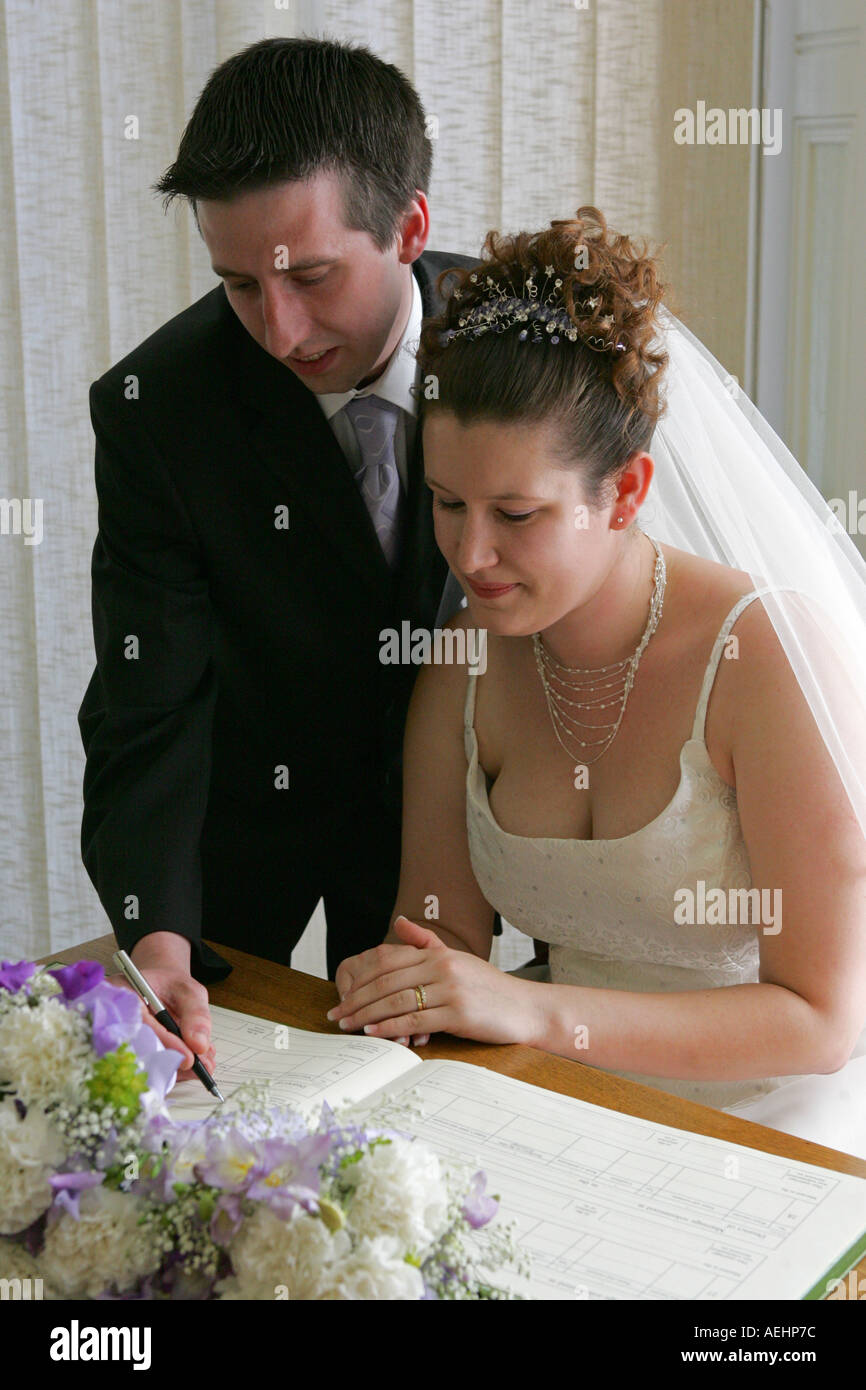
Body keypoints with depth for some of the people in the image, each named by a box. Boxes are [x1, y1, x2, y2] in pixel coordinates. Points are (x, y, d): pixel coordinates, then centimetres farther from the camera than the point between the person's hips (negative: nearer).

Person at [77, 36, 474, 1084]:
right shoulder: (155, 405, -25)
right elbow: (150, 700, -25)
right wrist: (156, 937, -40)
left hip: (440, 791, 2)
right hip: (245, 797, -1)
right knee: (208, 1071, 12)